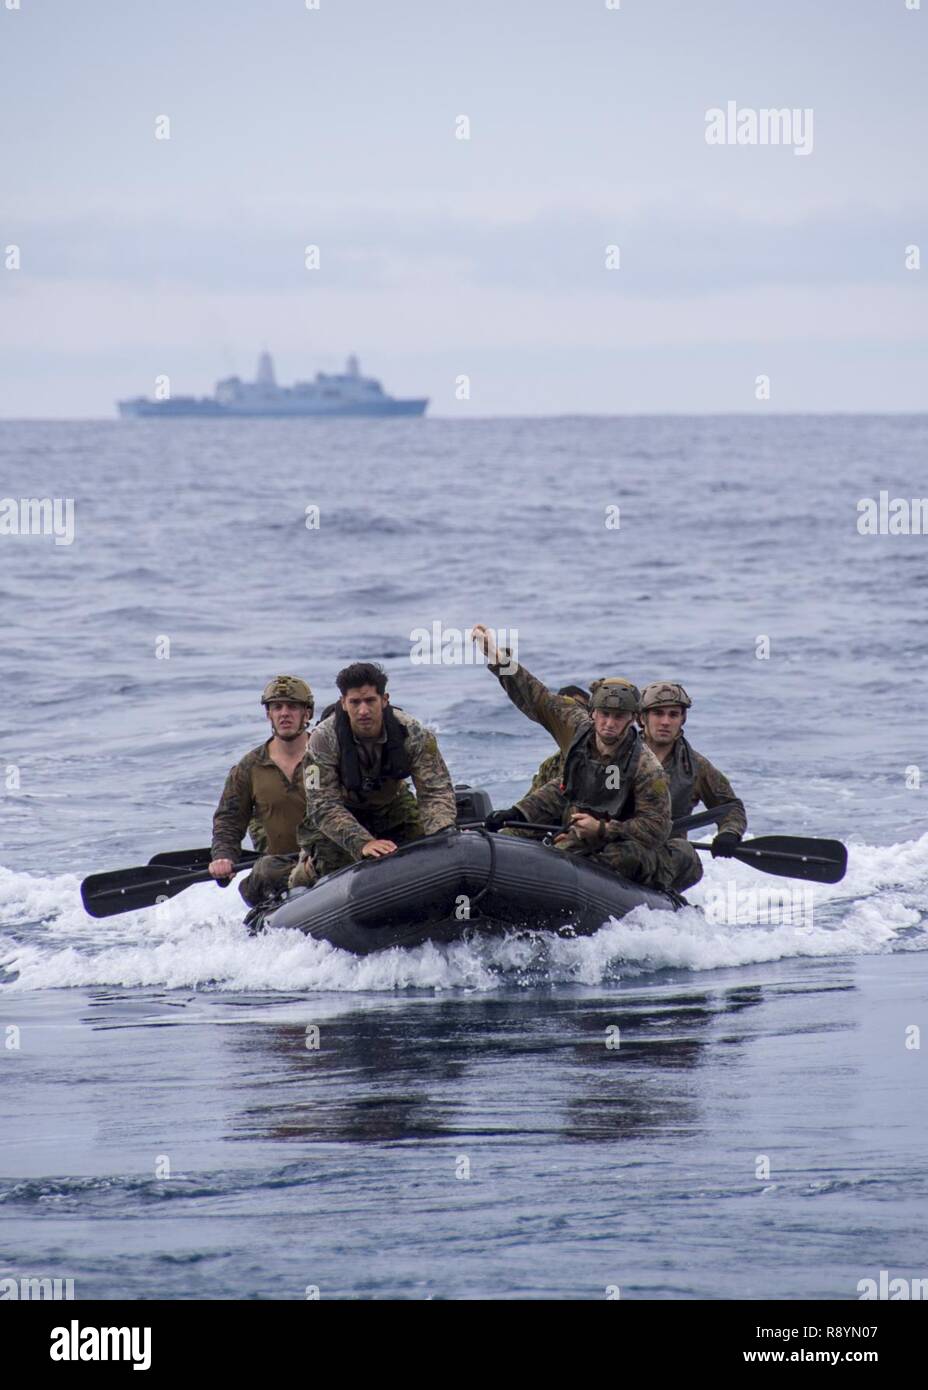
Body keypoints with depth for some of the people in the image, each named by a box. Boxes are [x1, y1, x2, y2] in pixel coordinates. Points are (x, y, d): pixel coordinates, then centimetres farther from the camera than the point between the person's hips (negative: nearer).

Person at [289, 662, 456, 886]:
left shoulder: (412, 733, -24)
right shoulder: (323, 739, -29)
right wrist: (363, 843, -49)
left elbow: (435, 791, -25)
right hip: (341, 810, -2)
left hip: (391, 806, 2)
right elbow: (323, 805, -33)